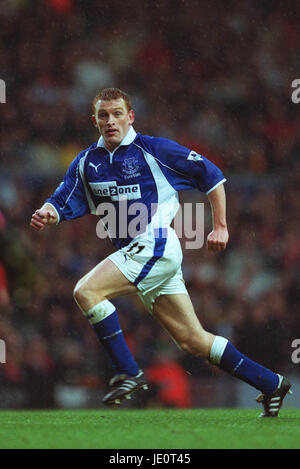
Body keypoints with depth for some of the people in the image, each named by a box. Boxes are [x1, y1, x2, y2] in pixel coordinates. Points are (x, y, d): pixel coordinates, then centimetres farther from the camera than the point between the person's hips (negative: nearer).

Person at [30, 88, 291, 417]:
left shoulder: (153, 150, -2)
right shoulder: (86, 163, 15)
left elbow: (211, 175, 3)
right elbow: (63, 203, 9)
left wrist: (220, 227, 2)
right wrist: (47, 214, -15)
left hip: (156, 244, -7)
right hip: (134, 253, 7)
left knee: (86, 291, -21)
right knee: (193, 341, 6)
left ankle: (127, 372, -15)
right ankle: (271, 384, 15)